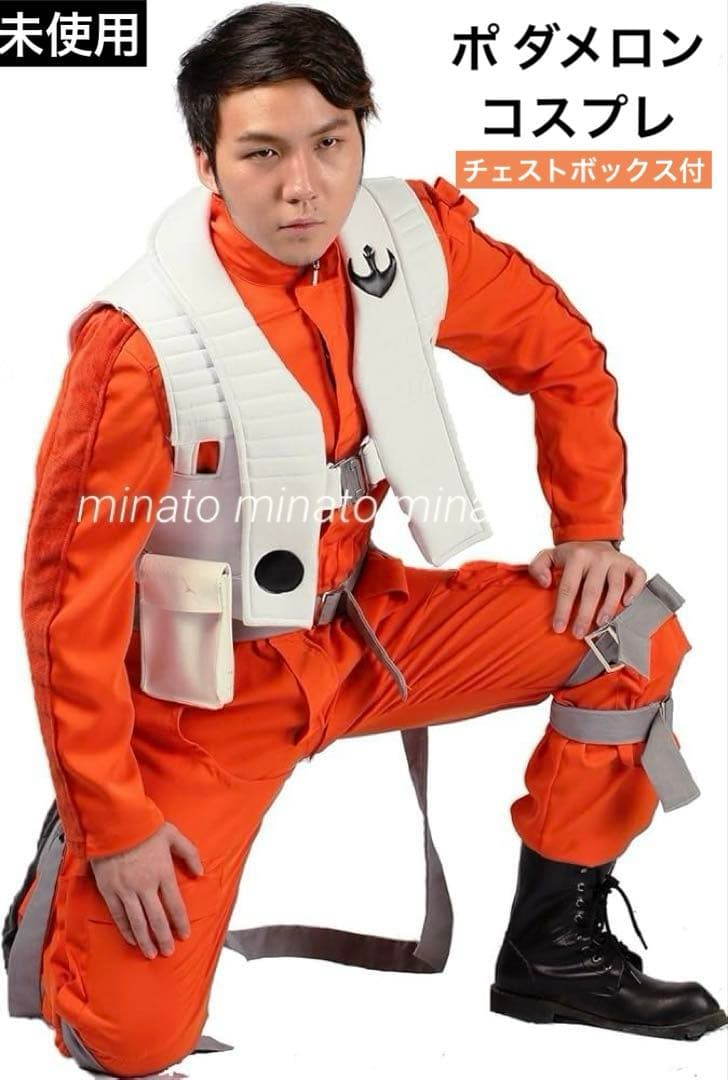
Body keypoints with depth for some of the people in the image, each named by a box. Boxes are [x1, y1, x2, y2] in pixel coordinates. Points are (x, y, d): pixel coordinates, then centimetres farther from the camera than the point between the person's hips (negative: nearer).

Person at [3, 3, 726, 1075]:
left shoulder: (412, 235, -12)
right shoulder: (143, 340, -26)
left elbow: (562, 355, 7)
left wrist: (590, 530, -1)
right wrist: (115, 823, -16)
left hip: (363, 623, 5)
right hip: (209, 683, -5)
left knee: (635, 630, -9)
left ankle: (553, 949, 7)